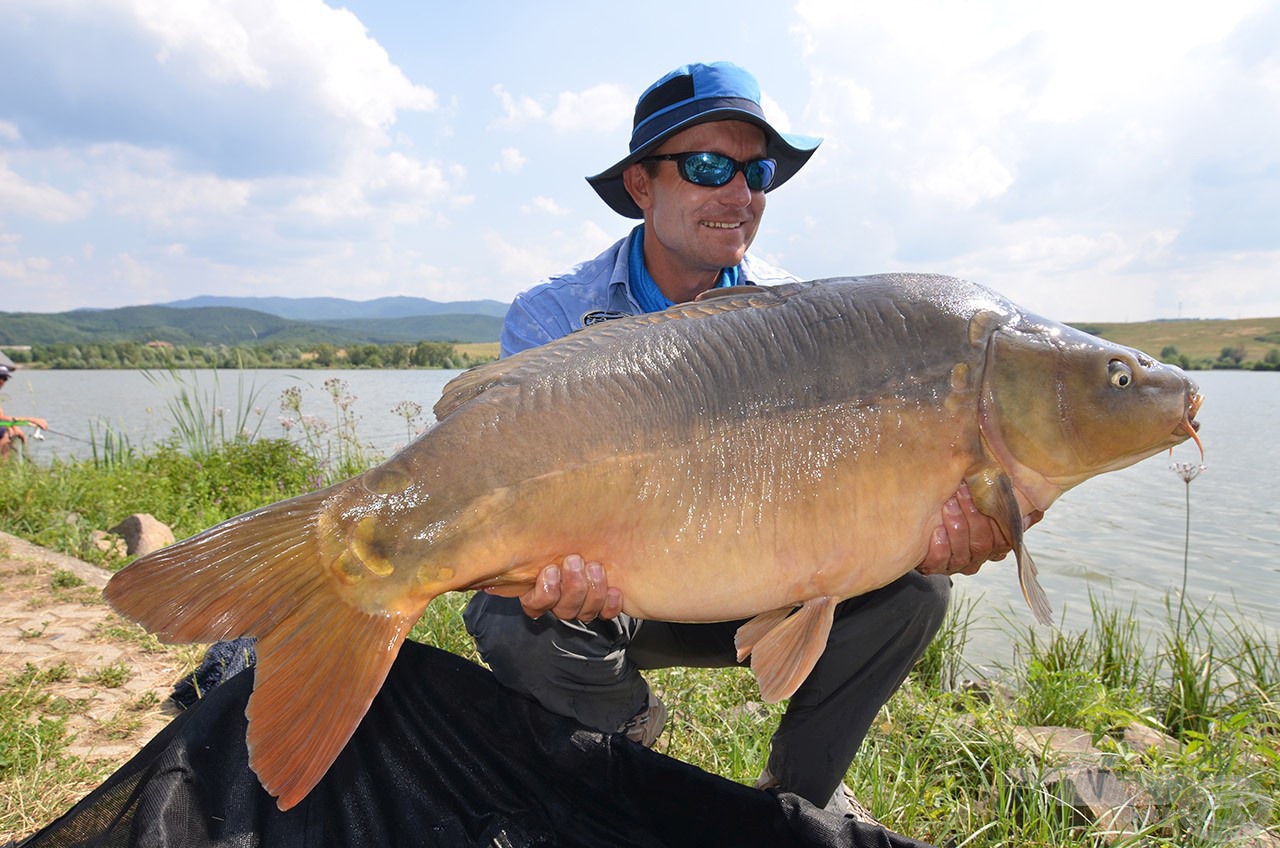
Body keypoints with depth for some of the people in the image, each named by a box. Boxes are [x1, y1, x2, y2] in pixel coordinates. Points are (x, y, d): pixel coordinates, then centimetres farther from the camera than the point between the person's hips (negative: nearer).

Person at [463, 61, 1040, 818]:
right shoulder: (552, 321, -14)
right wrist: (561, 563, -46)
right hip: (611, 595, -1)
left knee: (911, 585, -19)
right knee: (515, 620, -33)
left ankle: (800, 796, 7)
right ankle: (626, 724, 6)